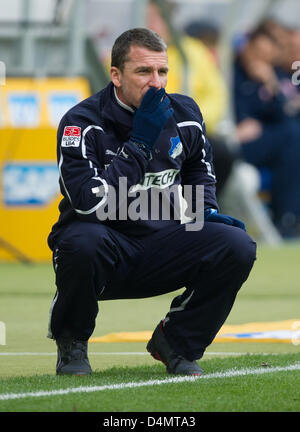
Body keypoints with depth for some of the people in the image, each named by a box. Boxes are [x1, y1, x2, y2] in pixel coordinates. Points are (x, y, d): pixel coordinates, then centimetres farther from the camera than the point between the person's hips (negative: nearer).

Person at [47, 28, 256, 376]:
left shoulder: (185, 116, 1)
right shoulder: (82, 123, -16)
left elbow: (199, 170, 23)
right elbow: (89, 203, -28)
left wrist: (207, 213, 4)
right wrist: (139, 144, -26)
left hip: (163, 249, 4)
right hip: (106, 249, -4)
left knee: (238, 246, -18)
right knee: (82, 241, -39)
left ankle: (176, 342, 5)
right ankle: (71, 342, -7)